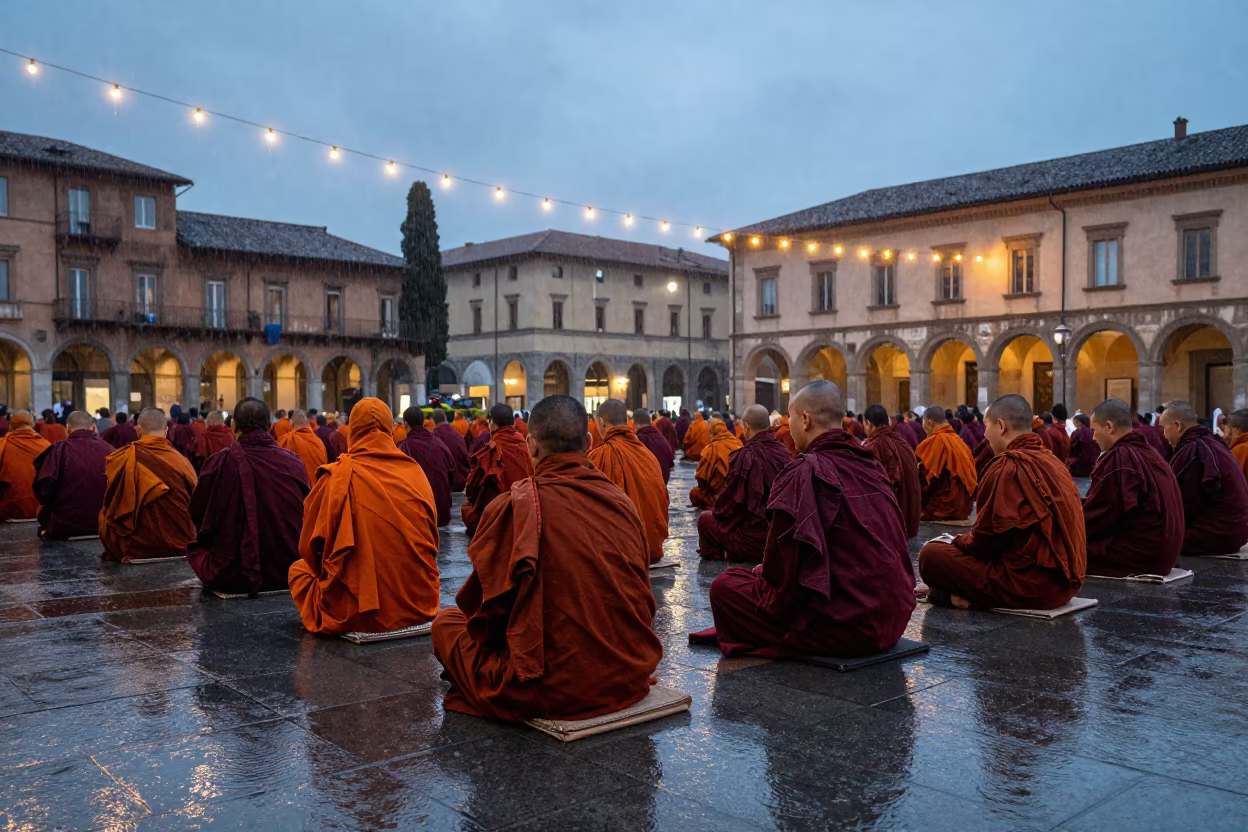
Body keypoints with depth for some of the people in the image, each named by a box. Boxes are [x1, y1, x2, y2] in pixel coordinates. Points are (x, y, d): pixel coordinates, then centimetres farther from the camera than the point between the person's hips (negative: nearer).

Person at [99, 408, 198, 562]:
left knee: (103, 517, 24)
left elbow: (111, 506, 7)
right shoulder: (182, 461, -7)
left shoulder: (120, 459, -6)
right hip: (180, 545, 1)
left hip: (135, 548, 0)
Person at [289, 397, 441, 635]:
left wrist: (329, 571, 21)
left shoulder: (337, 478, -9)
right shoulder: (415, 472, 0)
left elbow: (309, 548, 1)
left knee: (298, 568, 23)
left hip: (356, 613, -4)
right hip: (419, 605, 4)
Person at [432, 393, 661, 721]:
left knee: (447, 621, 17)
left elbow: (483, 609, -5)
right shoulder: (621, 501, -1)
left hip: (553, 690, -6)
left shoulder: (512, 507, -14)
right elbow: (642, 598, 9)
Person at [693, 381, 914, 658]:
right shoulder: (871, 466, 6)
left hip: (846, 625, -8)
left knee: (724, 586, 4)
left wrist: (761, 574, 10)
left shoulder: (804, 473, -16)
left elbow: (783, 567, -14)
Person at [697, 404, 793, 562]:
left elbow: (727, 503, -10)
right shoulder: (784, 453, -1)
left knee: (705, 519, 13)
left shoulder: (745, 456, -18)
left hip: (754, 540, -6)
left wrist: (716, 510, 13)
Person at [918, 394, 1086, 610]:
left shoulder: (1009, 466, -14)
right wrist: (961, 541, 20)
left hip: (1030, 585, -9)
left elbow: (986, 540, -12)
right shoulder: (1053, 461, 12)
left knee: (931, 555, -6)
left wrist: (956, 541, 9)